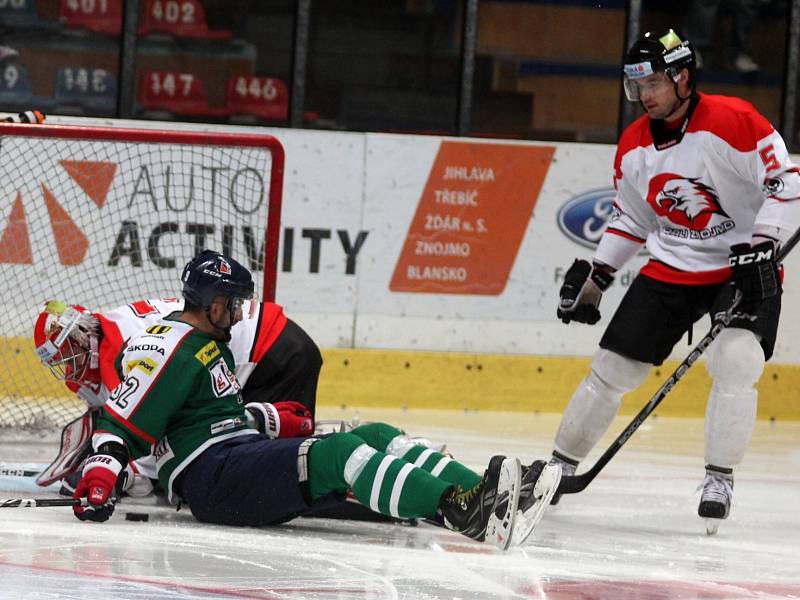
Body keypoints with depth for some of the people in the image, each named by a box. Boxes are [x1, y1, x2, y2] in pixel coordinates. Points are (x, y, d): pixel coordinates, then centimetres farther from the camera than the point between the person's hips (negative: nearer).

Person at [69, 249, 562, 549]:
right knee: (342, 453, -31)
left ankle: (494, 494, -21)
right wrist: (97, 483, -27)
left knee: (377, 436, -3)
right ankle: (462, 511, -49)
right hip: (210, 478, -11)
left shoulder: (213, 346, 25)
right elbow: (121, 422, -15)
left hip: (246, 457, 11)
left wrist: (266, 418, 27)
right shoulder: (173, 348, -8)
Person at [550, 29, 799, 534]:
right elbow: (631, 217, 16)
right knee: (611, 368, 3)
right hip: (670, 270, 5)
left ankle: (720, 479, -15)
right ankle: (560, 466, 16)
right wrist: (595, 275, 9)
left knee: (735, 363, -26)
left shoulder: (731, 121, -18)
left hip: (744, 269, -5)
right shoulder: (633, 146, 2)